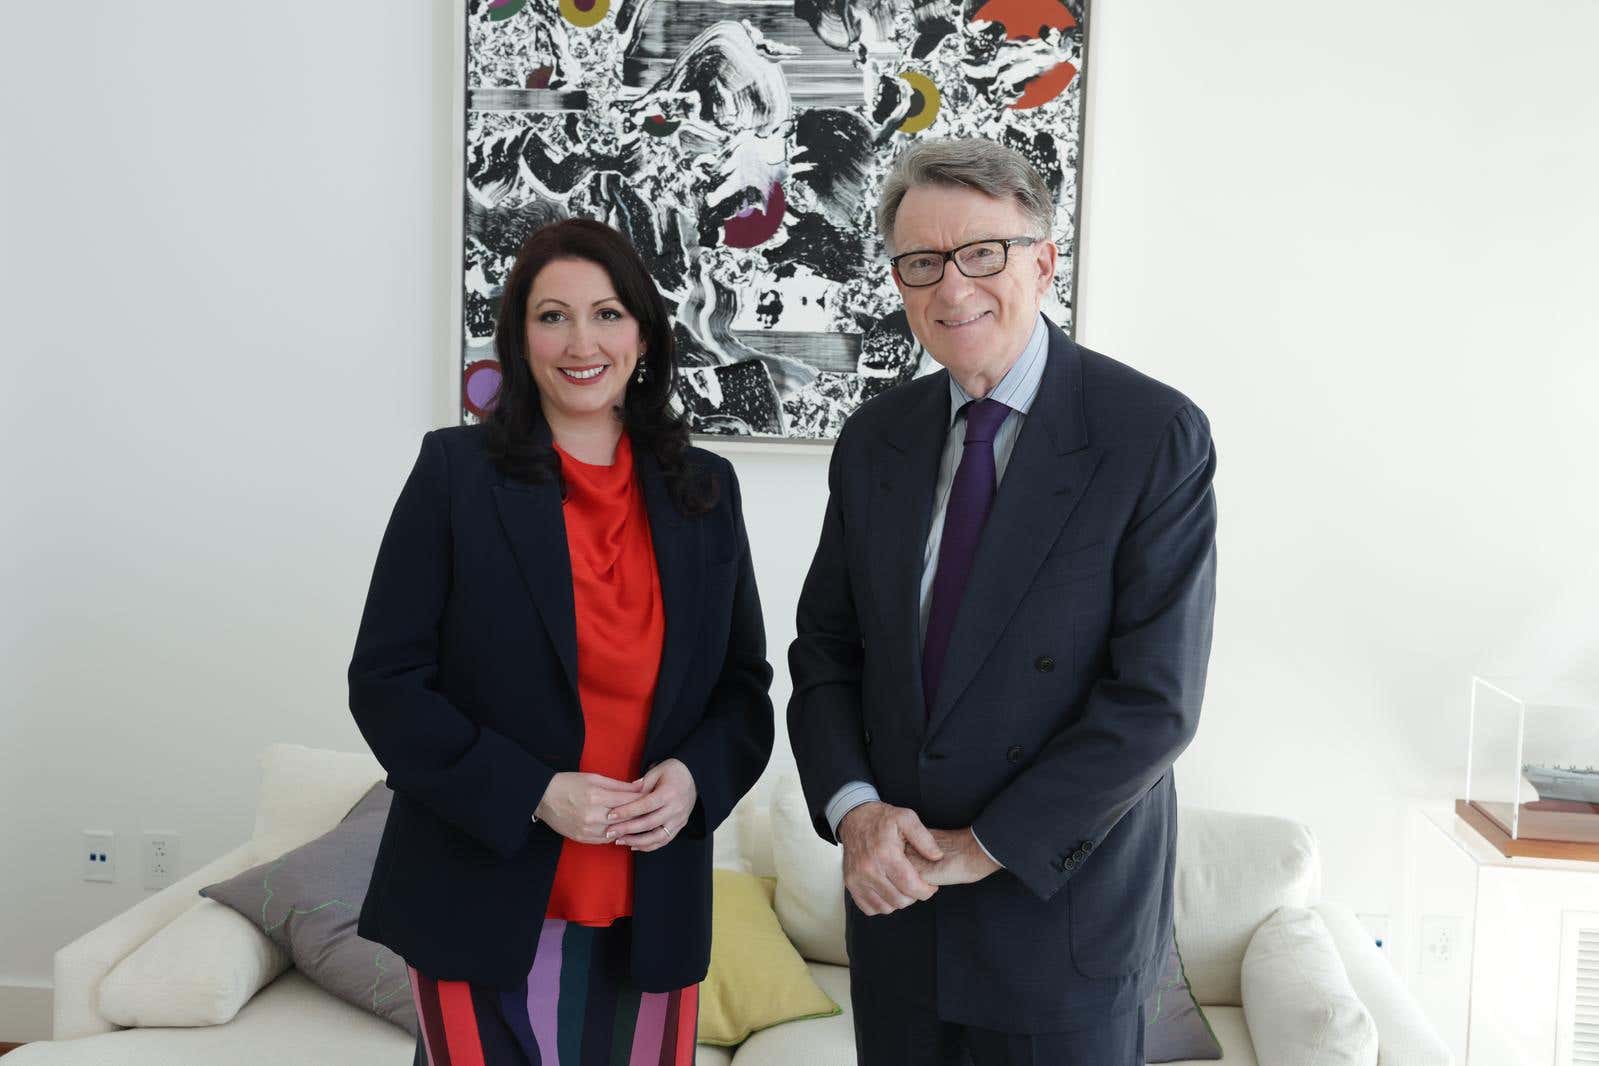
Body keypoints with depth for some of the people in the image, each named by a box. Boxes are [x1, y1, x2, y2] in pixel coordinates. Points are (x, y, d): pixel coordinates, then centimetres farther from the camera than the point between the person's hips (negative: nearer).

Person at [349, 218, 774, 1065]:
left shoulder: (706, 490, 6)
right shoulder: (456, 471, -4)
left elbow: (745, 680, 11)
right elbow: (385, 681, -6)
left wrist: (695, 776, -9)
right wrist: (533, 794, -16)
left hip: (652, 908, 3)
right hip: (482, 905, -3)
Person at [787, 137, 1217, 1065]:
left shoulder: (1157, 436, -13)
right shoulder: (875, 440, 3)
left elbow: (1156, 698, -16)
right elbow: (824, 649, 7)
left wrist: (981, 849, -15)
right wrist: (854, 807, -10)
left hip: (1065, 913, -4)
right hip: (894, 897, 4)